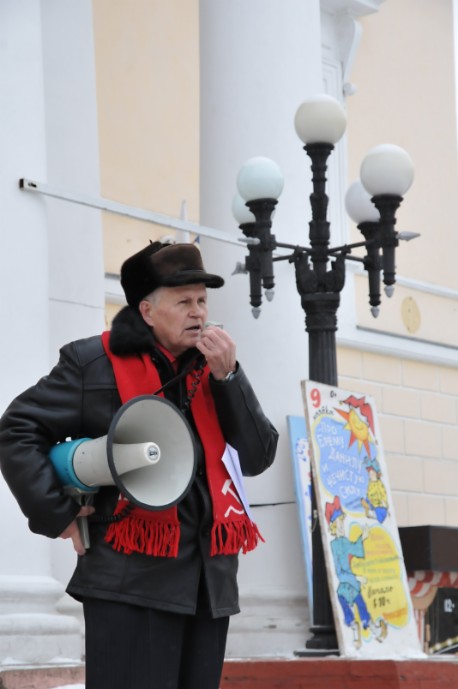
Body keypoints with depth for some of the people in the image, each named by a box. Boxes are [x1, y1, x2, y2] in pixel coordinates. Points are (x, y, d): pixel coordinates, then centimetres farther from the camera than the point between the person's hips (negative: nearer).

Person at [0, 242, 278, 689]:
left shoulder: (213, 372, 13)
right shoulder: (95, 363, -2)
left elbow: (258, 458, 5)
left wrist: (228, 377, -4)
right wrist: (58, 515, -6)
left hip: (209, 579, 6)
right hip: (133, 576, -5)